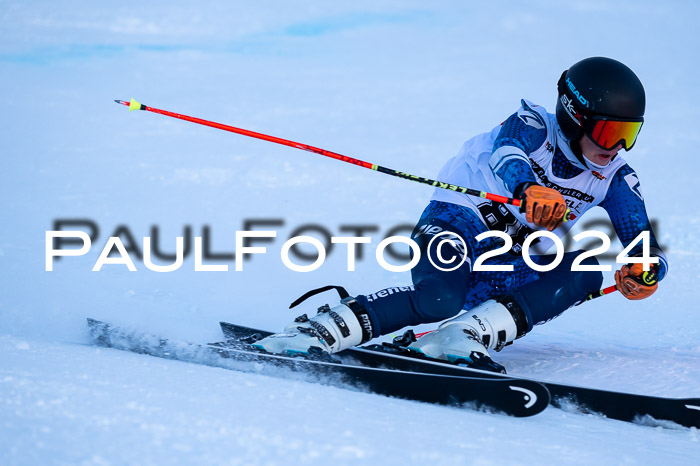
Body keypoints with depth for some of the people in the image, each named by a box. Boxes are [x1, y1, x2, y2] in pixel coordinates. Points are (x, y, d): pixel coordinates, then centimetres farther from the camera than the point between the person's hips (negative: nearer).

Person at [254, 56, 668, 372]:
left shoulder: (615, 179, 4)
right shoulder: (535, 127, -10)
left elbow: (647, 247, -1)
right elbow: (505, 151, -33)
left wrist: (645, 270, -27)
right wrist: (526, 188, -57)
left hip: (508, 268, 6)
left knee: (584, 271, -23)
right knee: (440, 298, -37)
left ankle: (472, 334, -33)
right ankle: (320, 331, -30)